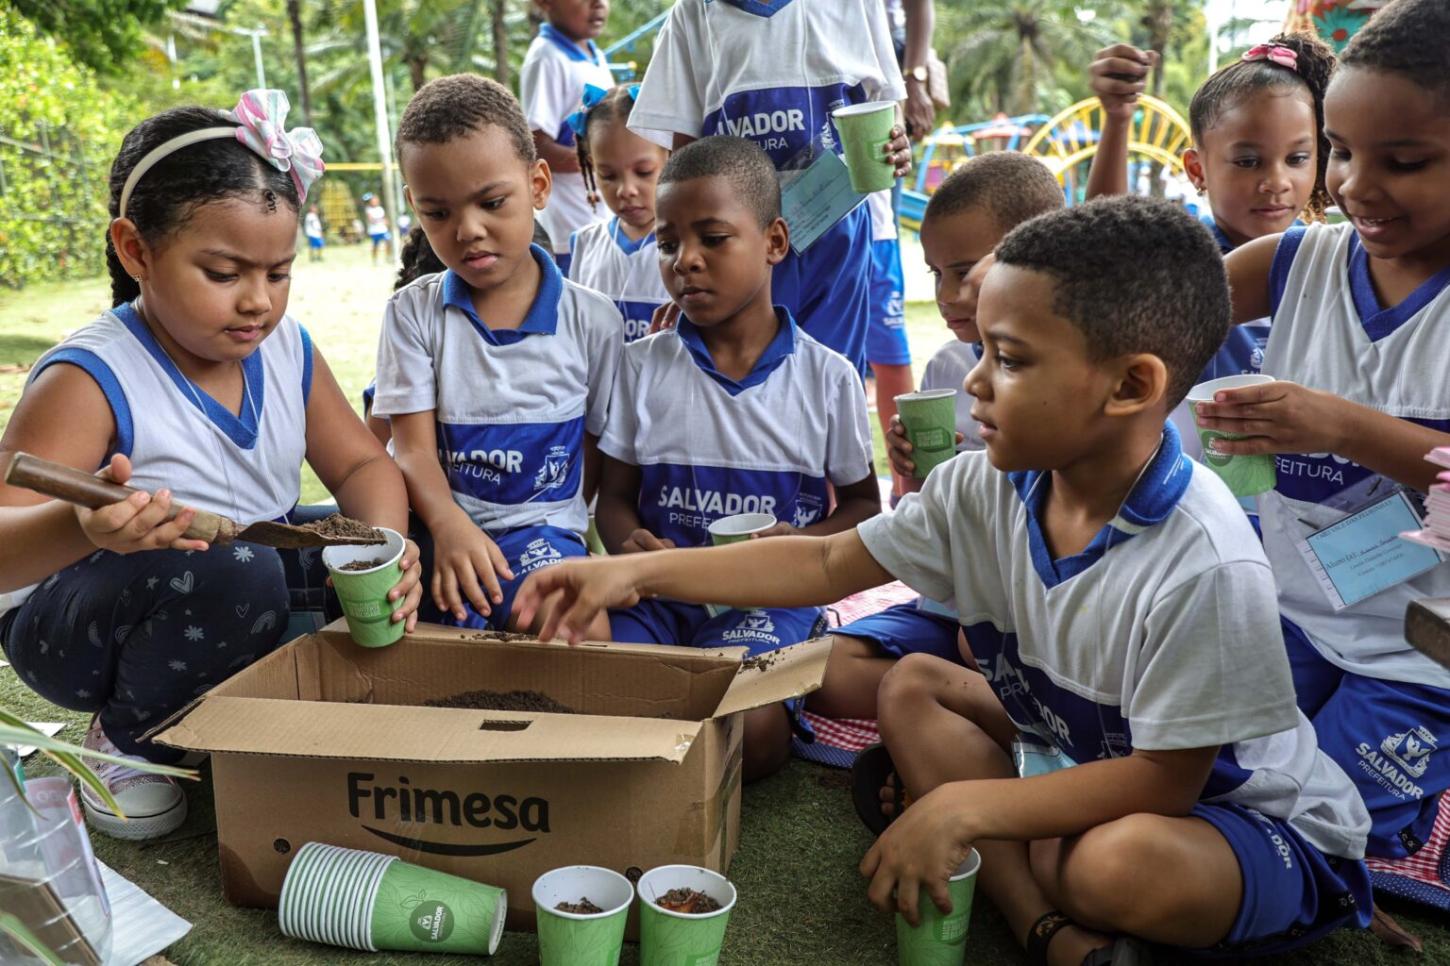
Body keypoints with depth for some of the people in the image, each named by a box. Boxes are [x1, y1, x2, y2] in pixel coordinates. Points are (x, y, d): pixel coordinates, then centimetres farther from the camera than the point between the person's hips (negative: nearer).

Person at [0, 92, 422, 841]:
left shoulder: (286, 348, -5)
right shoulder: (93, 379, -23)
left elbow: (361, 465, 1)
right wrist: (82, 526, -51)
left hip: (245, 600, 6)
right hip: (77, 630, -6)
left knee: (397, 539, -9)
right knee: (230, 570, -36)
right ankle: (127, 742, -4)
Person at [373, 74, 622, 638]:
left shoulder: (594, 322, 1)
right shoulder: (413, 312, 5)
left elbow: (600, 455, 8)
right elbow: (414, 448, -4)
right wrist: (451, 526, -26)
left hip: (543, 528, -1)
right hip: (440, 523, 1)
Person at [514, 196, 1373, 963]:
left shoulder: (1204, 565, -33)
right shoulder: (988, 487, -12)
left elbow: (1166, 777, -25)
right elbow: (828, 565, -6)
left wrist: (962, 808, -28)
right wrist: (640, 572, -11)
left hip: (1243, 811, -7)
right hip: (1088, 755, 7)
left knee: (1118, 863, -38)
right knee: (913, 687, -4)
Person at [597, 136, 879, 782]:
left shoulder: (826, 377, 2)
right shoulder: (641, 366, 7)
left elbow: (862, 504, 10)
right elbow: (615, 496, 10)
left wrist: (802, 544, -13)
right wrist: (630, 543, -14)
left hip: (769, 599, -1)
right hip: (660, 589, 2)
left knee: (752, 733, -29)